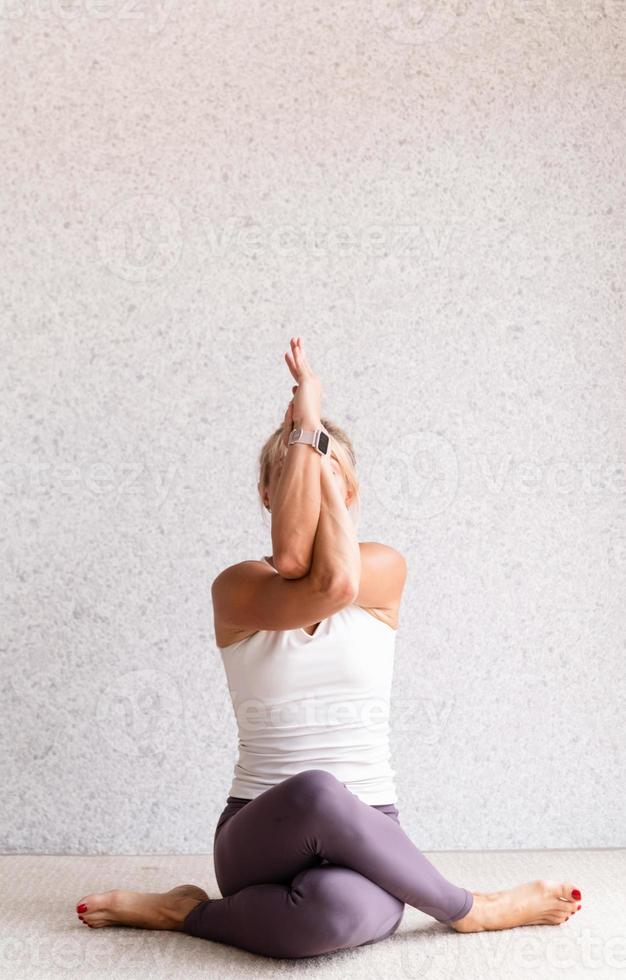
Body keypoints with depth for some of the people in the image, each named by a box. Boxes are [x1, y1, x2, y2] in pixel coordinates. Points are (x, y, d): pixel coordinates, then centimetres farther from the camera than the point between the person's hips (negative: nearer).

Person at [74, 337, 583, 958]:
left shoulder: (385, 568, 6)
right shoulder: (236, 588, 2)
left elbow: (338, 578, -17)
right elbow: (298, 571, -19)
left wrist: (319, 443, -8)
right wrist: (302, 433, -10)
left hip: (365, 835, 0)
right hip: (259, 834, 0)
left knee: (338, 907, -38)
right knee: (315, 793, -38)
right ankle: (475, 911, -11)